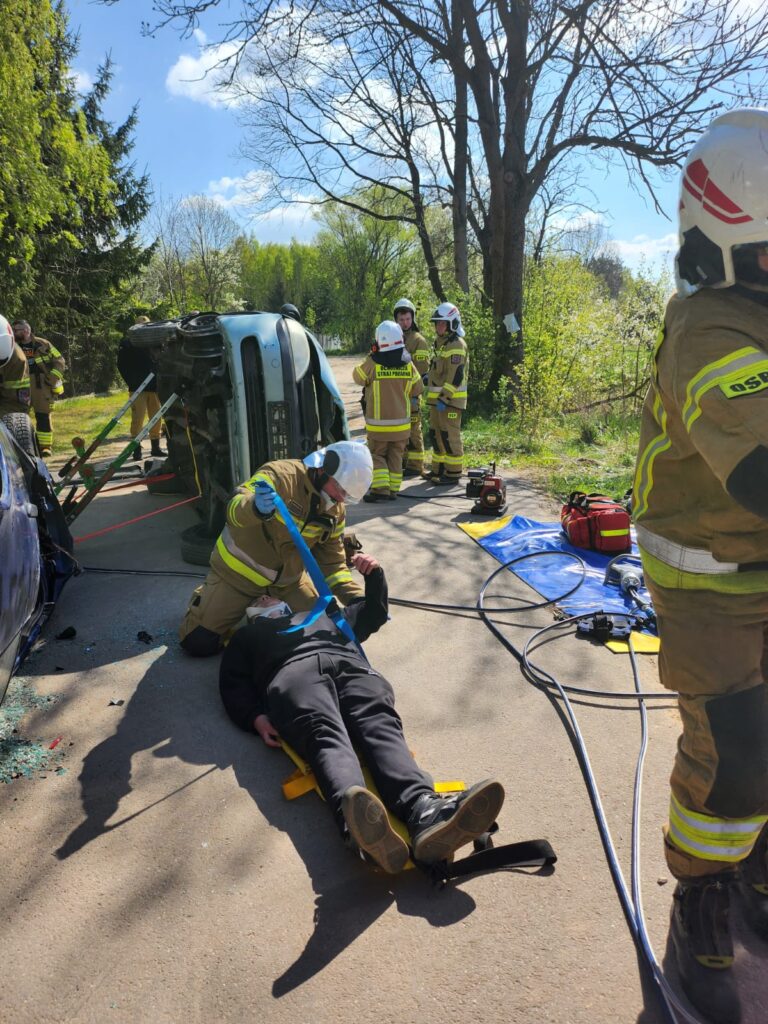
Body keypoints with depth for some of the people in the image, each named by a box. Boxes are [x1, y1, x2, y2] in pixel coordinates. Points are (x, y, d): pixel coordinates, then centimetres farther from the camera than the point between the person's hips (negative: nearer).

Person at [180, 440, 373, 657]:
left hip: (288, 580, 6)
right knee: (199, 643, -7)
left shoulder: (335, 510, -3)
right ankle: (204, 598, 25)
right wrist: (255, 508, -62)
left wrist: (355, 598, -9)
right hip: (240, 573, -5)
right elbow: (235, 509, -38)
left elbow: (332, 560, 4)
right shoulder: (280, 475, -23)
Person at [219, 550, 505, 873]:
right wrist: (256, 718, -2)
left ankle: (425, 815, -58)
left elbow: (374, 612, 50)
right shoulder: (247, 635, 38)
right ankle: (357, 821, -66)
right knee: (326, 735, -37)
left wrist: (374, 574, 29)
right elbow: (233, 685, 21)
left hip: (352, 667, 3)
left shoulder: (322, 614, 48)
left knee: (382, 727, -31)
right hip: (294, 671, -2)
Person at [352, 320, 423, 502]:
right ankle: (393, 489, 15)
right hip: (401, 423, 3)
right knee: (395, 457, 13)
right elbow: (418, 389, 8)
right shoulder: (408, 365, -4)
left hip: (378, 424, -3)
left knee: (377, 455, 8)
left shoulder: (371, 364, -14)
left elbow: (357, 376, 6)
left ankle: (380, 489, -3)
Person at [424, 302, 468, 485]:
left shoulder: (456, 345, -13)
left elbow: (455, 376, -21)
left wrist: (445, 398, -24)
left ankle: (453, 473, 0)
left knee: (450, 436, -6)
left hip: (450, 400, -10)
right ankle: (438, 469, 24)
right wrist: (431, 377, 13)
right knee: (436, 434, 14)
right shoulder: (442, 344, 19)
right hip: (438, 399, 10)